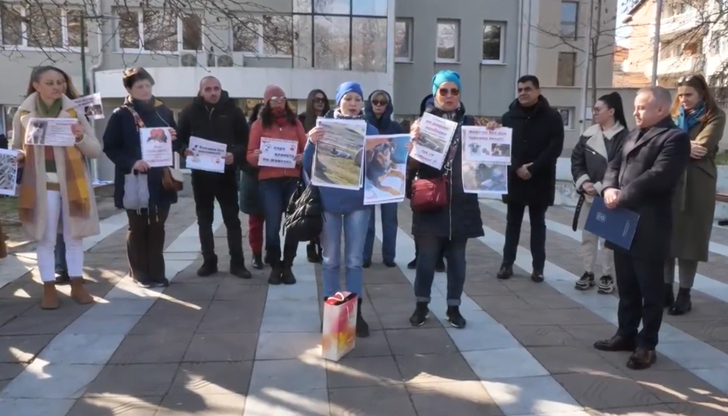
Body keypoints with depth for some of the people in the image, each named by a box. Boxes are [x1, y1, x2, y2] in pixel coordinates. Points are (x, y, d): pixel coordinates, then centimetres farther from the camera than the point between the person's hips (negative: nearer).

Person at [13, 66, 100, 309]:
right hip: (41, 185, 0)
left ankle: (77, 286, 19)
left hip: (72, 183, 0)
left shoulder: (74, 111, 3)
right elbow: (16, 149, 11)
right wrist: (19, 158, -10)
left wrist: (81, 138, -16)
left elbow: (96, 150, 2)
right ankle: (49, 290, 14)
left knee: (74, 236, 8)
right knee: (46, 239, 4)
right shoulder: (24, 114, 3)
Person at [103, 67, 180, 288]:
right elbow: (109, 147, -6)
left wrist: (173, 139, -8)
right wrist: (131, 162, -20)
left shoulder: (164, 112, 9)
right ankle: (140, 274, 16)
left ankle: (157, 273, 17)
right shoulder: (120, 115, -2)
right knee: (138, 228, 6)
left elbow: (177, 143, 15)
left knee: (157, 228, 8)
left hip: (161, 180, 3)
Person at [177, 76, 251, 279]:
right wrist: (185, 150, -15)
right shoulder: (190, 112, 4)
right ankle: (209, 261, 20)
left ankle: (237, 263, 9)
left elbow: (245, 140, -1)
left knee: (232, 219, 2)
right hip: (201, 174, 2)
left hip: (226, 173, -2)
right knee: (204, 220, 9)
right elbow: (180, 139, 7)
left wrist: (235, 154, -20)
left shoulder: (233, 111, -1)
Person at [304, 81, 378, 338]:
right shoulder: (324, 127, 1)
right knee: (331, 259, 8)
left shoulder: (370, 130, 3)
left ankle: (355, 311, 15)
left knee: (355, 259, 6)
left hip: (358, 202, 0)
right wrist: (311, 142, -21)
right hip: (329, 201, 0)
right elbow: (308, 167, -3)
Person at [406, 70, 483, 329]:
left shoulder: (469, 123, 8)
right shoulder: (423, 121, 1)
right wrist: (414, 139, -22)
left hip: (461, 201, 2)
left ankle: (454, 307, 22)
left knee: (457, 257, 9)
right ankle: (422, 305, 19)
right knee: (426, 256, 2)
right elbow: (413, 164, -4)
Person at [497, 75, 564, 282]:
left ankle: (538, 267, 13)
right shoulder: (509, 117, 4)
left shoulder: (552, 117, -2)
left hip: (540, 180, -2)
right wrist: (516, 168, -14)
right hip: (514, 178, 2)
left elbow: (555, 148, -9)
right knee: (513, 223, 8)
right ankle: (507, 264, 15)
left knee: (538, 224, 7)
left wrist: (533, 169, -16)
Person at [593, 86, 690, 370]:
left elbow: (657, 177, -20)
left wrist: (621, 196, -16)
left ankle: (647, 344, 17)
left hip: (649, 228, -8)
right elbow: (615, 165, 13)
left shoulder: (675, 138, -9)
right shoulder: (634, 134, 18)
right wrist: (609, 188, -7)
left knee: (651, 289, 5)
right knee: (626, 286, 17)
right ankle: (626, 334, 30)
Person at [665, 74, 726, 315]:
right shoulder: (673, 116, 16)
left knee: (689, 237, 1)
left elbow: (701, 149, -13)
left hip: (696, 185, -4)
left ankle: (684, 294, 9)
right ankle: (666, 288, 14)